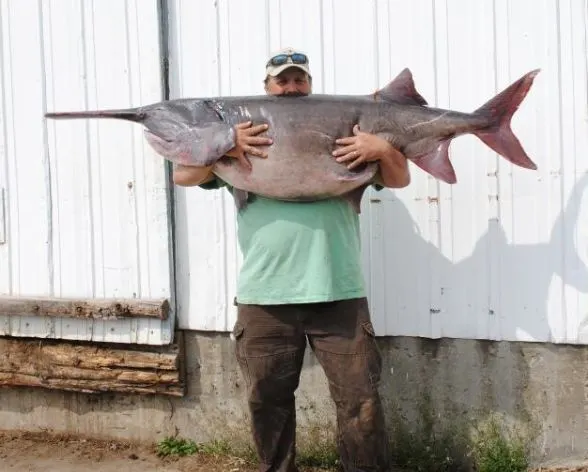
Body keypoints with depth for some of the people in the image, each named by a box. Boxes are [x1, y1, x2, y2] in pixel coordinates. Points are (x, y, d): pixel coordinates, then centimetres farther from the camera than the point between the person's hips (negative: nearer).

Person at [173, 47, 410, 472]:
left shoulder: (344, 132, 12)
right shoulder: (241, 136, 11)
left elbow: (400, 180, 10)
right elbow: (183, 175, 3)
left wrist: (385, 149, -11)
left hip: (338, 293, 0)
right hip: (263, 297, 1)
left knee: (360, 400, 1)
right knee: (268, 400, 11)